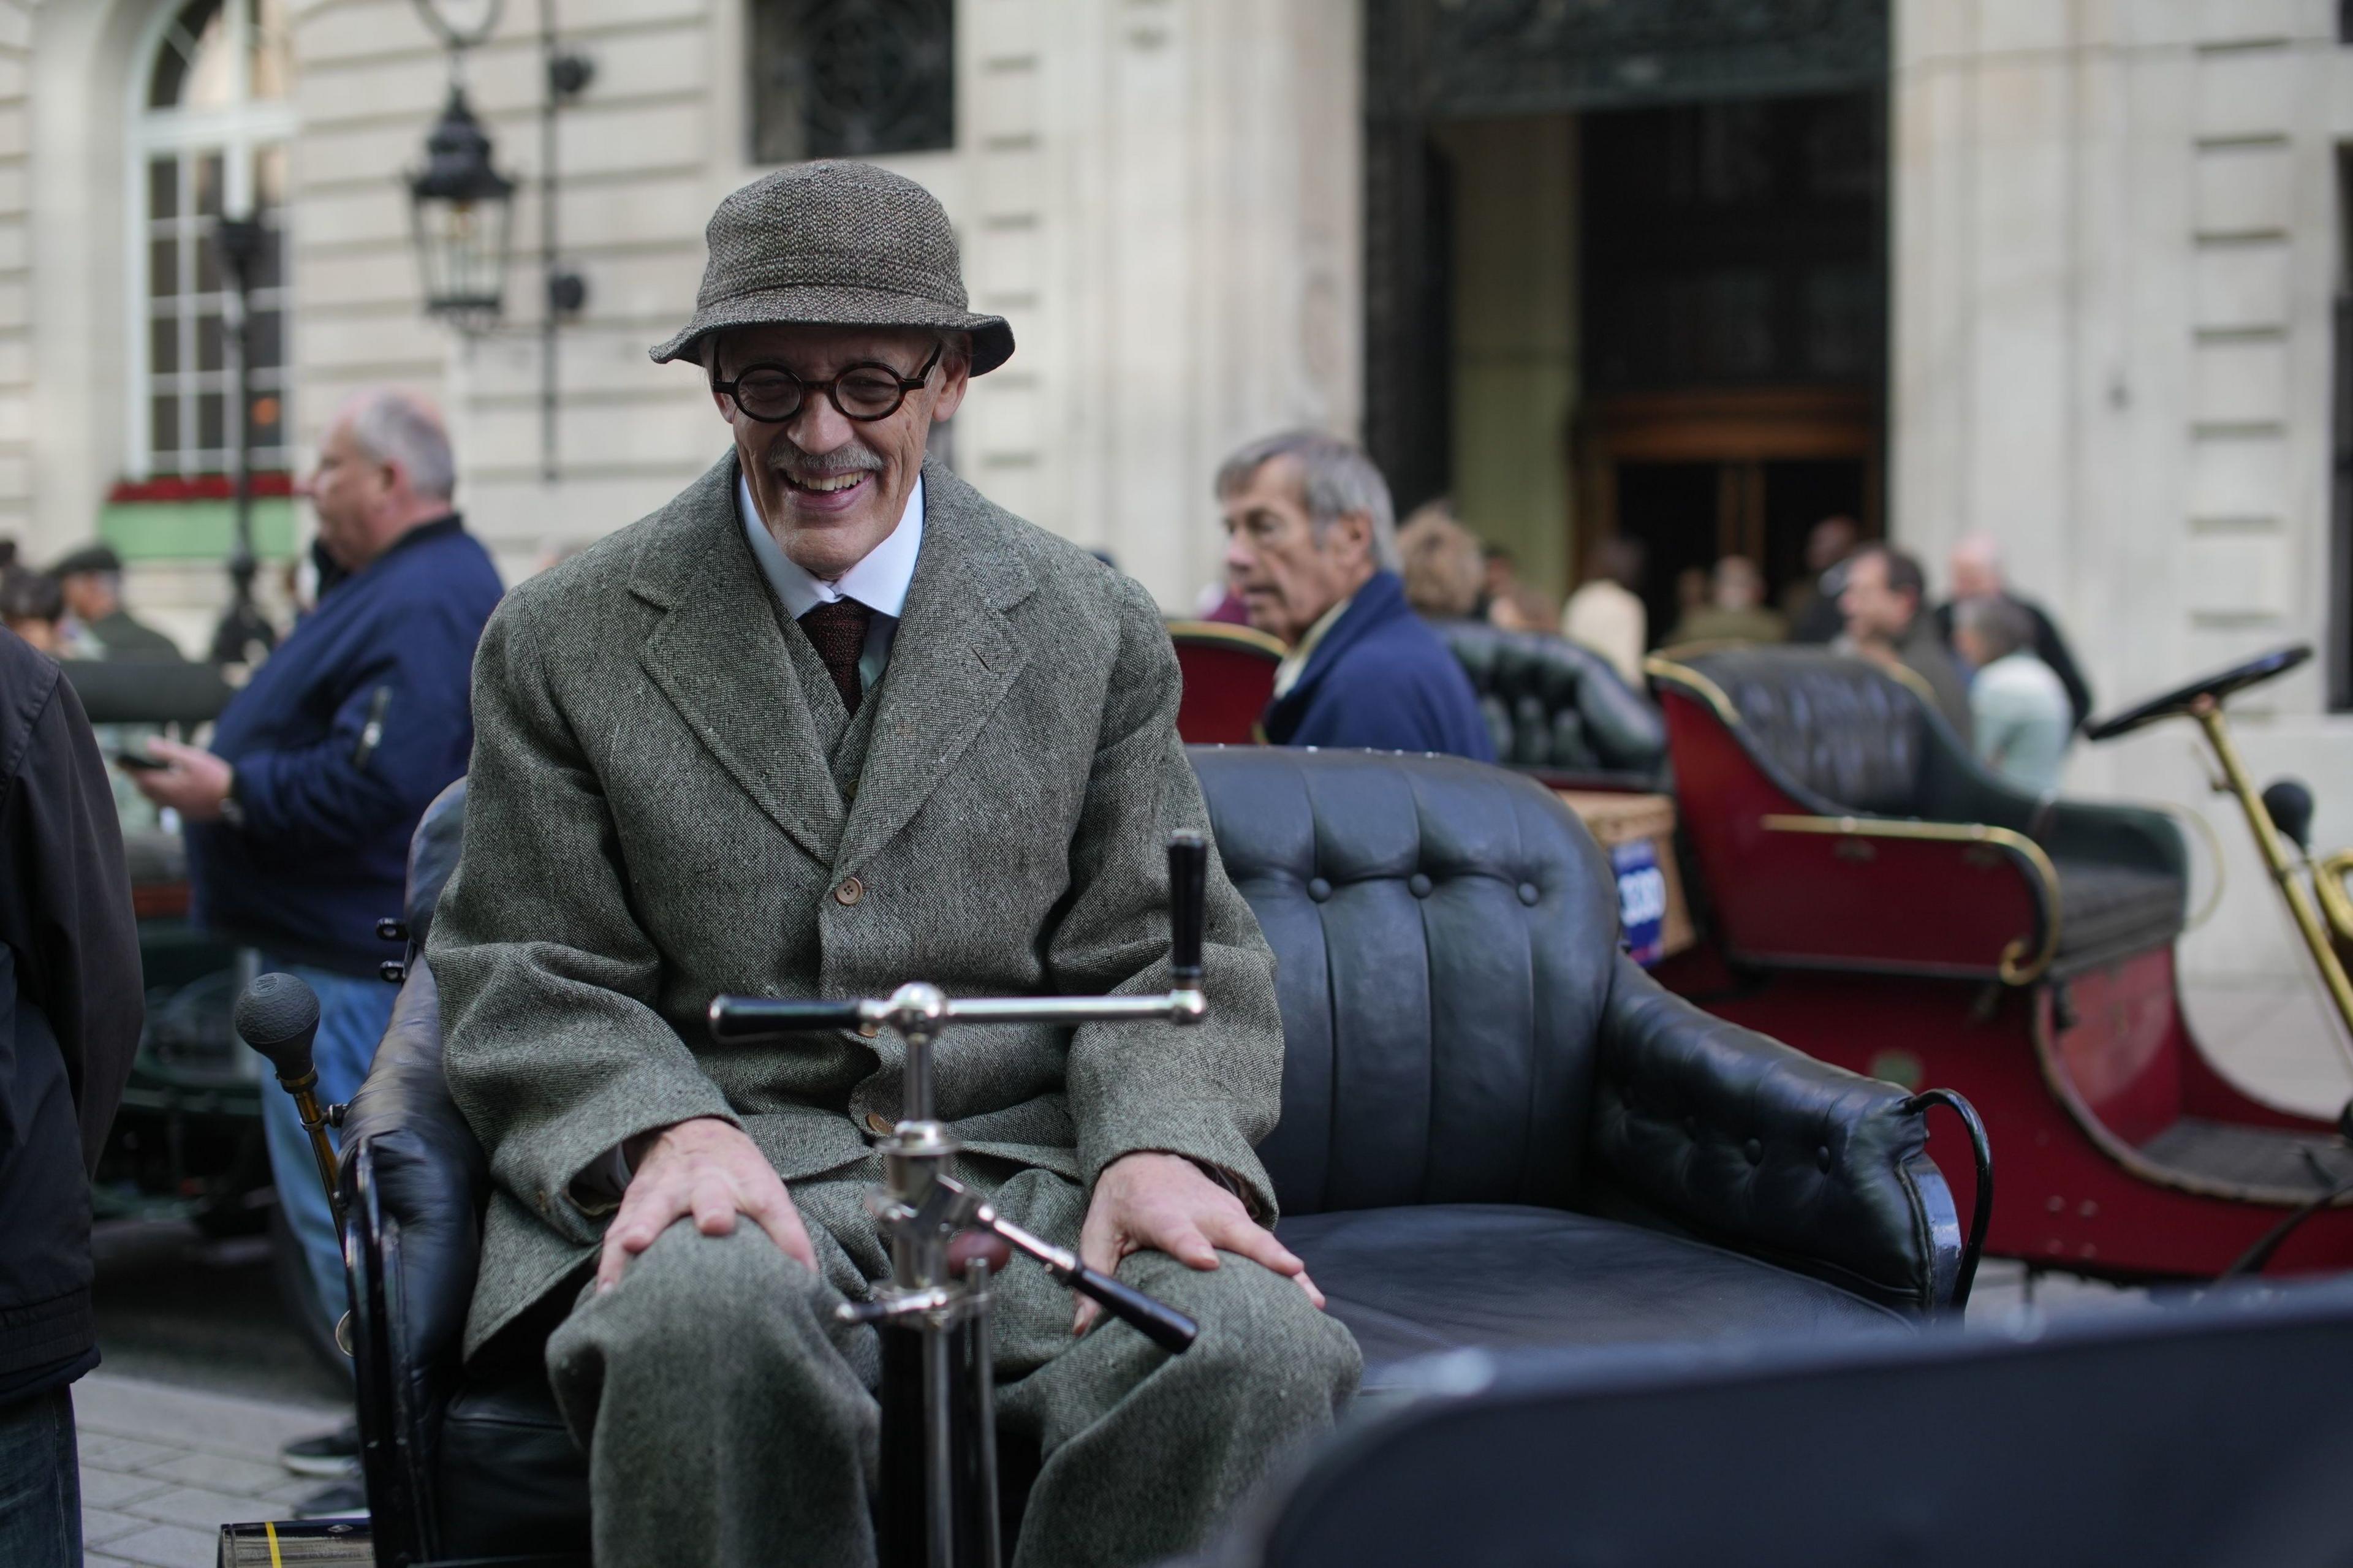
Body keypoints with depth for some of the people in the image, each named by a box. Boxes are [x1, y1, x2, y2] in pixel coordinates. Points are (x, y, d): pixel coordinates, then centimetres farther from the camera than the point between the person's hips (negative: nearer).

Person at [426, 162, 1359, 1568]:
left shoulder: (1098, 634, 12)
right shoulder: (564, 644, 9)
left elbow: (1161, 957, 10)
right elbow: (529, 980, 7)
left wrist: (1158, 1146, -12)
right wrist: (674, 1132, -15)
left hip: (1028, 1169, 1)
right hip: (732, 1178, -1)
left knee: (1263, 1346, -31)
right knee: (703, 1317, -38)